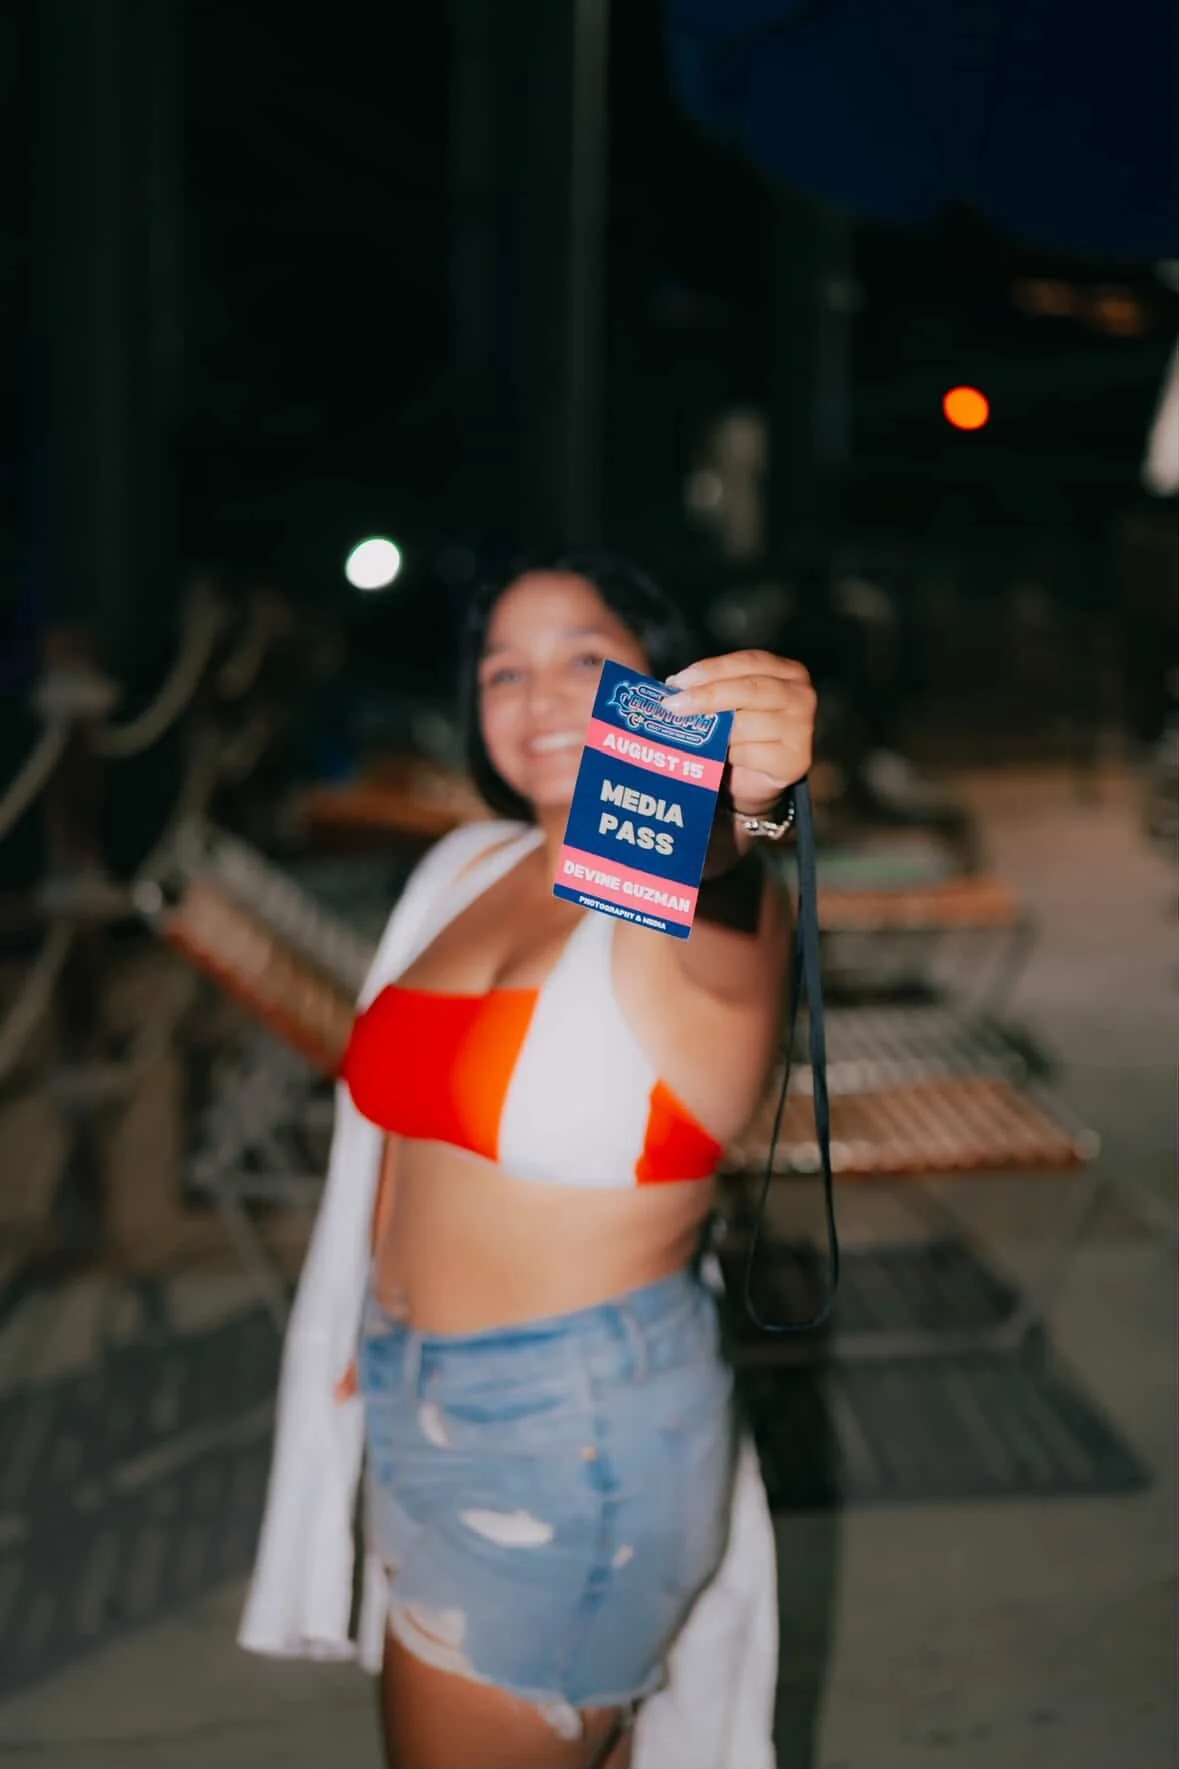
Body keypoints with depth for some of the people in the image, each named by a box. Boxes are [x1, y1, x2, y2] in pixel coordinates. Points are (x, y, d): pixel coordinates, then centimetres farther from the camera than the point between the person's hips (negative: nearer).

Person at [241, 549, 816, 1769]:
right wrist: (374, 1331, 19)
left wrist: (742, 796, -64)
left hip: (577, 1436, -7)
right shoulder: (468, 865, 6)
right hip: (417, 1407, 7)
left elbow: (700, 874, -42)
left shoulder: (715, 905, -16)